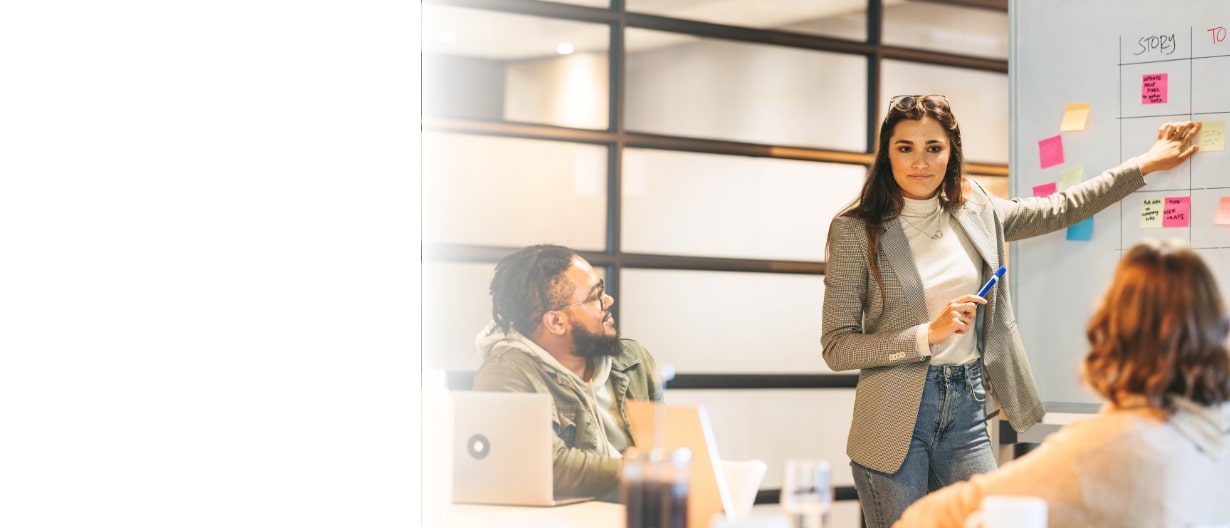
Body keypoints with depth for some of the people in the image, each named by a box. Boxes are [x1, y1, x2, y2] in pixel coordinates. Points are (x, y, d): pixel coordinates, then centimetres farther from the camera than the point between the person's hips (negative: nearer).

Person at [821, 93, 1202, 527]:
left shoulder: (976, 213, 7)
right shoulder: (857, 230, -7)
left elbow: (1059, 210, 21)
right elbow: (837, 348, -9)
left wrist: (1146, 164, 23)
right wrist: (929, 334, -18)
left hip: (966, 409, 4)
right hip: (895, 417, -4)